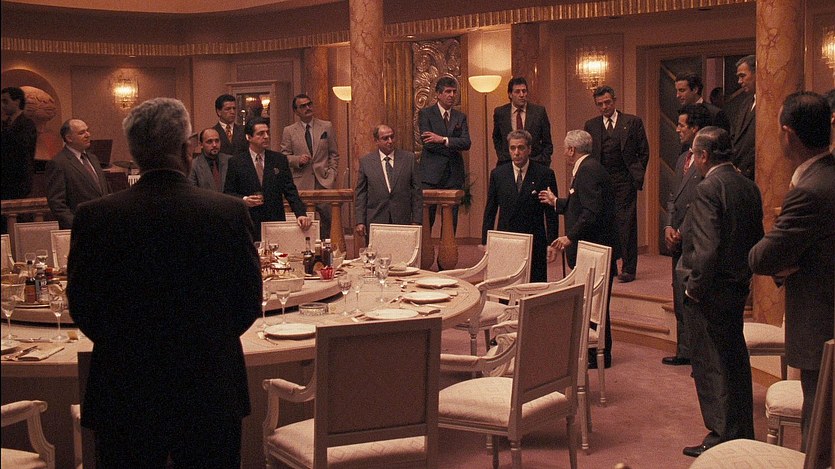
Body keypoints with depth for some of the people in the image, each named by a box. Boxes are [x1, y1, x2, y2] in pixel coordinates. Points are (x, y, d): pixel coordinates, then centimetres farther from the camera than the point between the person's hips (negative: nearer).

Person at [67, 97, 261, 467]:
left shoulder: (94, 216, -11)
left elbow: (81, 309, -3)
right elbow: (250, 302, -3)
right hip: (211, 392, 0)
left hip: (123, 395, 0)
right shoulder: (230, 212, -11)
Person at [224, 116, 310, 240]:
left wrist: (301, 214, -10)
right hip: (248, 225, -2)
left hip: (276, 222, 2)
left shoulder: (279, 159, 7)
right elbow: (227, 193, 4)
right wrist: (244, 200, -15)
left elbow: (290, 191, 3)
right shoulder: (236, 162, 2)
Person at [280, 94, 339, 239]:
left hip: (324, 182, 1)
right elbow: (284, 156, 8)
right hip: (301, 184, -1)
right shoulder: (289, 131, 8)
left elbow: (334, 154, 13)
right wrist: (298, 160, -11)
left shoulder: (326, 127, 10)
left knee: (327, 219, -3)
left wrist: (332, 174, 0)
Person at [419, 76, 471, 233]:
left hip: (453, 175, 4)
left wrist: (443, 140, -15)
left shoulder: (460, 117, 13)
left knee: (451, 221, 5)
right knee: (426, 220, -3)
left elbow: (466, 143, -2)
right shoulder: (425, 114, 2)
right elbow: (427, 143, -10)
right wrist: (454, 147, -7)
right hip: (431, 174, -4)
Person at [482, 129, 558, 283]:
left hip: (535, 243, -2)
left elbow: (551, 212, 0)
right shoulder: (498, 174, 5)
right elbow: (490, 211, 9)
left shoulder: (545, 174, -1)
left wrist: (552, 243, -4)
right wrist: (486, 242, 4)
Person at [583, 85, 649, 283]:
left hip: (625, 182, -2)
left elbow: (643, 152, 6)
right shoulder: (591, 125, 10)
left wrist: (637, 175, -1)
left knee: (626, 225, -3)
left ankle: (628, 268, 2)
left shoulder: (633, 122, 3)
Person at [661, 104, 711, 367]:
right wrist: (669, 227, 4)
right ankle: (685, 351, 24)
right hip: (679, 240, 9)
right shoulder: (683, 159, 16)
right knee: (680, 299, 14)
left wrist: (683, 232, -14)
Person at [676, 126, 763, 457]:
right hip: (738, 288, 9)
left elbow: (708, 247, -24)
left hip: (709, 292, -9)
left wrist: (695, 288, -15)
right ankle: (743, 435, 28)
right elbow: (756, 239, 11)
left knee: (710, 365, 2)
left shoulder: (708, 189, -19)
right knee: (735, 361, 17)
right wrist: (744, 275, 17)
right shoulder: (749, 187, 6)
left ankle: (722, 437, 9)